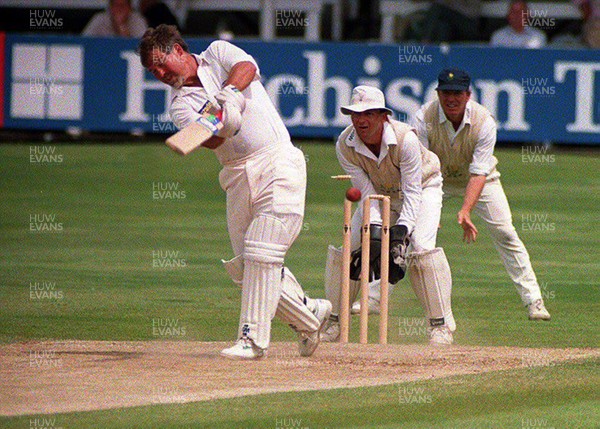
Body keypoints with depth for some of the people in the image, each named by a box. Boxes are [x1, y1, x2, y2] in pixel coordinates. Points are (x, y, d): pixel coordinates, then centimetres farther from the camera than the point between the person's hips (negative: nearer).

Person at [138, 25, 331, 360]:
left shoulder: (219, 53, 7)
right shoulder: (181, 104, 10)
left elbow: (247, 67, -15)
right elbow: (211, 140, -10)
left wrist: (229, 91, -33)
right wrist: (222, 126, -32)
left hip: (279, 164, -5)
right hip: (237, 178, 5)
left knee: (262, 253, -15)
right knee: (245, 266, 2)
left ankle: (254, 338, -13)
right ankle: (310, 315, 20)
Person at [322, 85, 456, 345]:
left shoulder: (405, 139, -35)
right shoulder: (345, 145, -23)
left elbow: (413, 192, -30)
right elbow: (367, 192, -20)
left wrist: (401, 232, -40)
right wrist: (374, 231, -34)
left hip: (423, 187, -4)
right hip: (381, 193, 4)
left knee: (421, 245, -25)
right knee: (348, 248, -8)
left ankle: (441, 324, -15)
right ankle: (335, 322, 8)